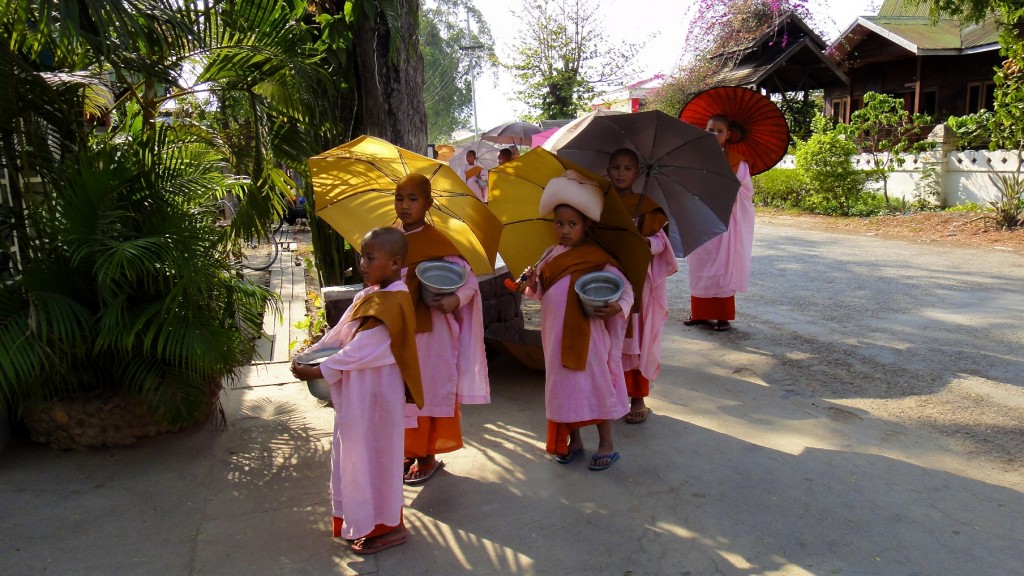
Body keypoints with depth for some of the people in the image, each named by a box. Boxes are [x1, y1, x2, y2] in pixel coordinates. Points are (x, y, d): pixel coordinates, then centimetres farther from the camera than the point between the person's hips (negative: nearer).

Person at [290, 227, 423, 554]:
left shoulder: (390, 303, -24)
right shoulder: (370, 294, 6)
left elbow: (358, 351, -25)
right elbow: (340, 333, 9)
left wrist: (317, 372, -20)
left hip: (375, 394, -9)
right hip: (358, 391, 9)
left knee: (371, 456, 5)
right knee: (356, 453, 19)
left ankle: (386, 526, 23)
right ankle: (363, 520, 36)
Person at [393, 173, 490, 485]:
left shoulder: (437, 242, -13)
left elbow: (470, 281, -13)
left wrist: (455, 300, -30)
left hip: (429, 331, -6)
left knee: (427, 392, 6)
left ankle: (427, 457, 22)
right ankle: (410, 451, 32)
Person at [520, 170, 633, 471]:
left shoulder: (598, 257, -9)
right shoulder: (551, 255, 7)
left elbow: (625, 287, -9)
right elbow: (541, 292, 14)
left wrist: (618, 306, -29)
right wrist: (532, 284, -8)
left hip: (587, 333, -5)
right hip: (556, 333, 5)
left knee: (595, 382, 3)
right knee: (563, 382, 13)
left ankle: (606, 444, 20)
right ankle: (573, 440, 30)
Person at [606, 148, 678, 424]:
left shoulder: (647, 205, -2)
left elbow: (660, 239, -3)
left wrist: (647, 244, -23)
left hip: (639, 279, -2)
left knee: (638, 337, 1)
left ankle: (638, 400, 13)